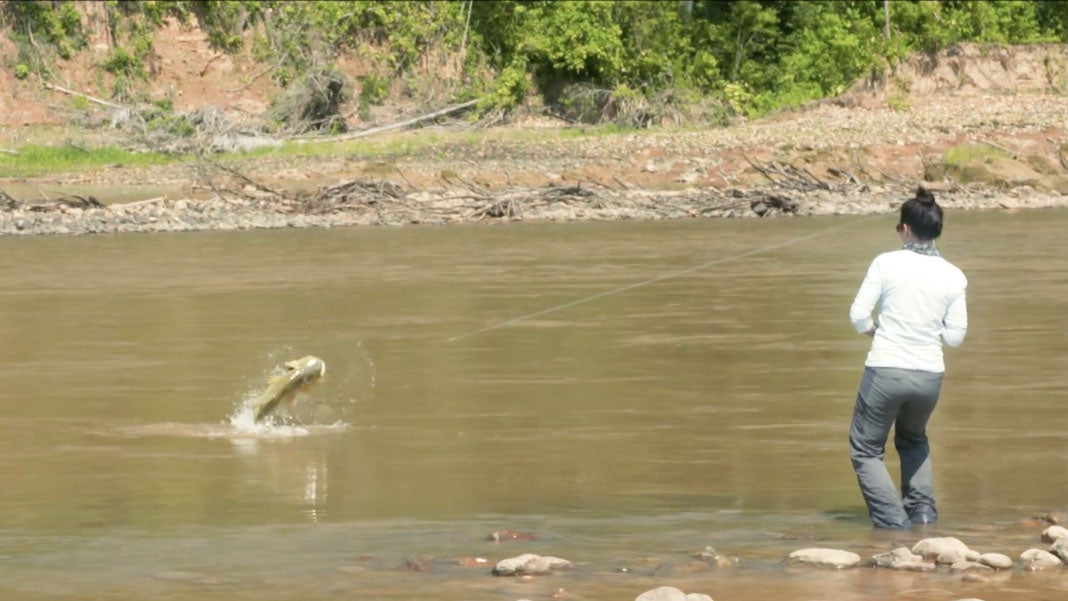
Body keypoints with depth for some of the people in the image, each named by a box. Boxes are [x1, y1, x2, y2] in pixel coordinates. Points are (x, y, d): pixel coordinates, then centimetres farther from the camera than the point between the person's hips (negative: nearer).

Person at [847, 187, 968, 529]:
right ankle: (923, 510, 20)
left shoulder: (886, 264, -9)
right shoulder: (953, 277, -1)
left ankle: (893, 521, -1)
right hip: (929, 375, 4)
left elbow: (858, 316, -9)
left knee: (866, 450, 12)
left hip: (885, 371, -4)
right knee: (913, 440, 31)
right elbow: (955, 337, 1)